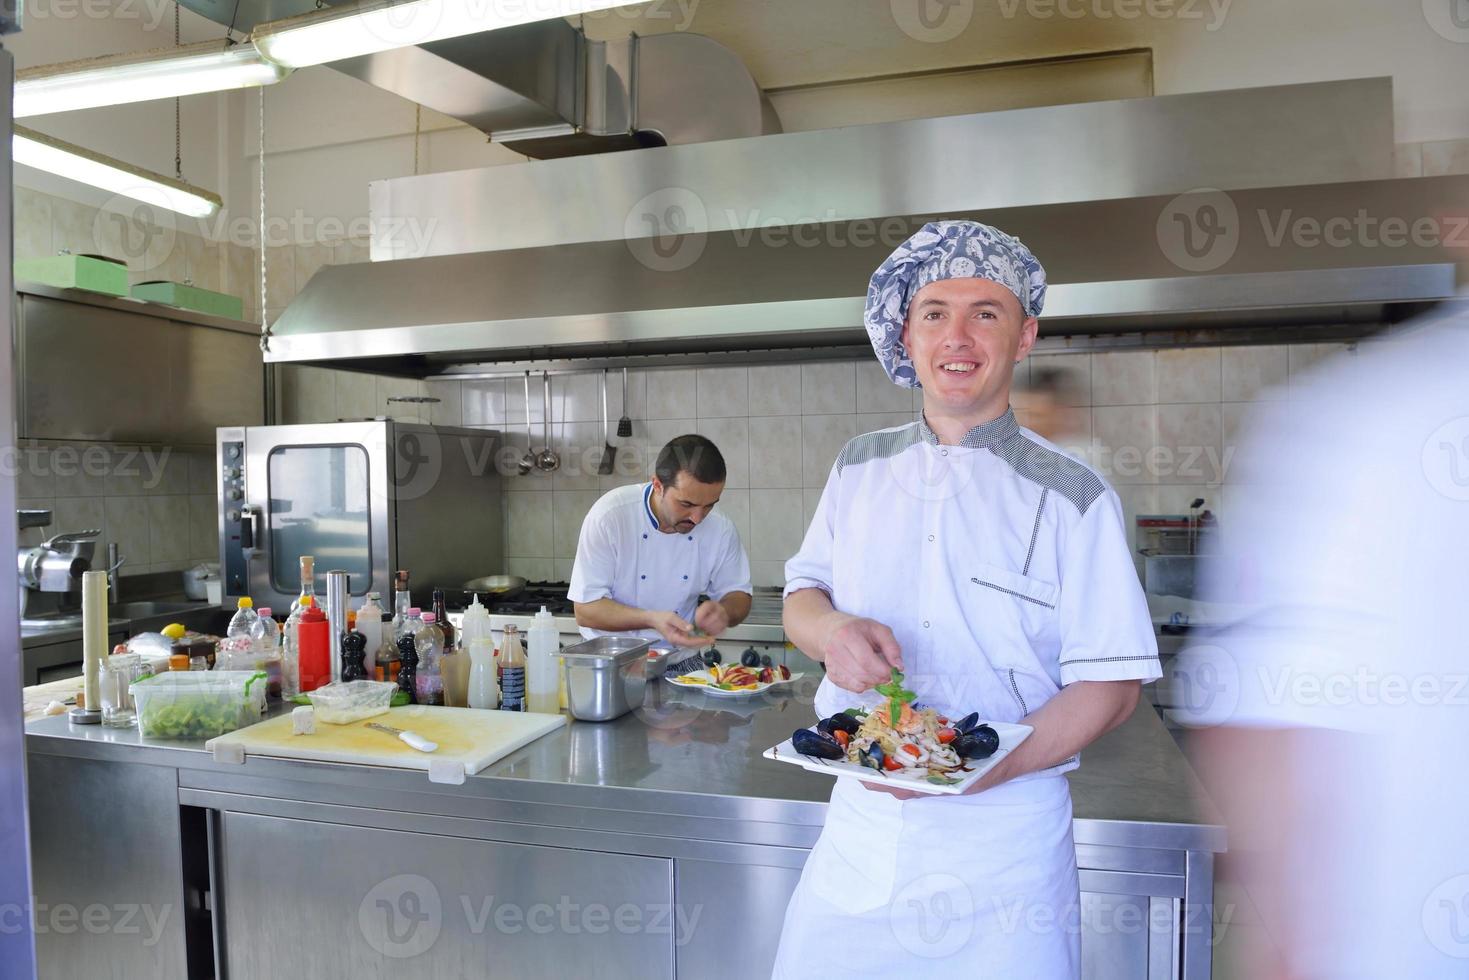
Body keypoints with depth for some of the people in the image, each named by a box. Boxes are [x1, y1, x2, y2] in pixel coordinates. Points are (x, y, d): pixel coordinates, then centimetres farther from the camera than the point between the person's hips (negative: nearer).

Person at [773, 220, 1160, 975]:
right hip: (856, 834, 3)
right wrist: (828, 629, -13)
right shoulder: (859, 468, 4)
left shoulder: (1073, 498, -7)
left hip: (1005, 849, -3)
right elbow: (801, 591, 11)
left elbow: (1111, 684, -8)